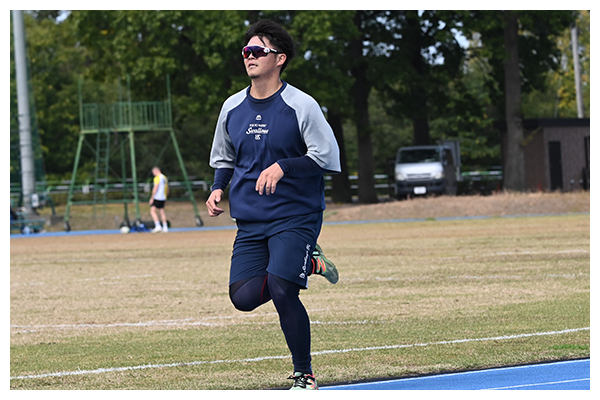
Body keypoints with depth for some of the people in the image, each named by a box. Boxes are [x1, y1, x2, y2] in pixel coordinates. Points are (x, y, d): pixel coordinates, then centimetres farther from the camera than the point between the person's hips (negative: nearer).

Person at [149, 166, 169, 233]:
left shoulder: (157, 178, -12)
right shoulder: (165, 178, 15)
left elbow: (155, 188, -18)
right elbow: (167, 189, 21)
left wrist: (152, 198, -15)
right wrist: (165, 197, 29)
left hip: (157, 197, -9)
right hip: (163, 198, 9)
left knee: (152, 211, -11)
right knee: (162, 211, 13)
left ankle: (157, 226, -24)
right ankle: (165, 227, 13)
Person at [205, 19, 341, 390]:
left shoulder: (302, 105, -9)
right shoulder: (232, 108, 9)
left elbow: (327, 158, -11)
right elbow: (224, 158, 23)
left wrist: (283, 167, -22)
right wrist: (218, 188, 4)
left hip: (296, 216, -5)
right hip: (250, 220, 6)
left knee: (282, 292, -20)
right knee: (244, 297, -8)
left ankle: (304, 375, -1)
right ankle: (308, 263, 18)